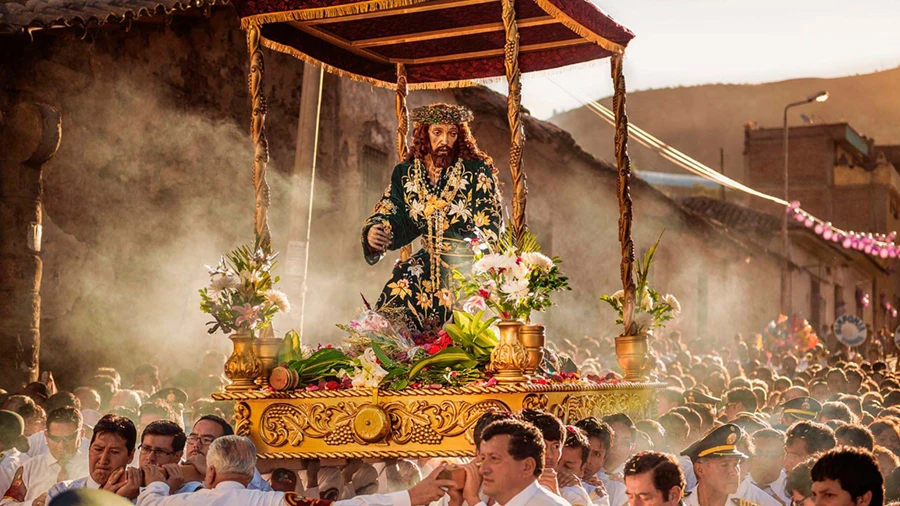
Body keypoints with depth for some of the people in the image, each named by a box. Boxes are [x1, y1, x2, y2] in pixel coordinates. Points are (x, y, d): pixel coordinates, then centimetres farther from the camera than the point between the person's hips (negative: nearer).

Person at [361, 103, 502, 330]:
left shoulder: (477, 170, -7)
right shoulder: (406, 173, 5)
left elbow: (488, 227, -10)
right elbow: (391, 217, 7)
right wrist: (374, 232, -16)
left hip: (470, 264, -4)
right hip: (430, 261, 4)